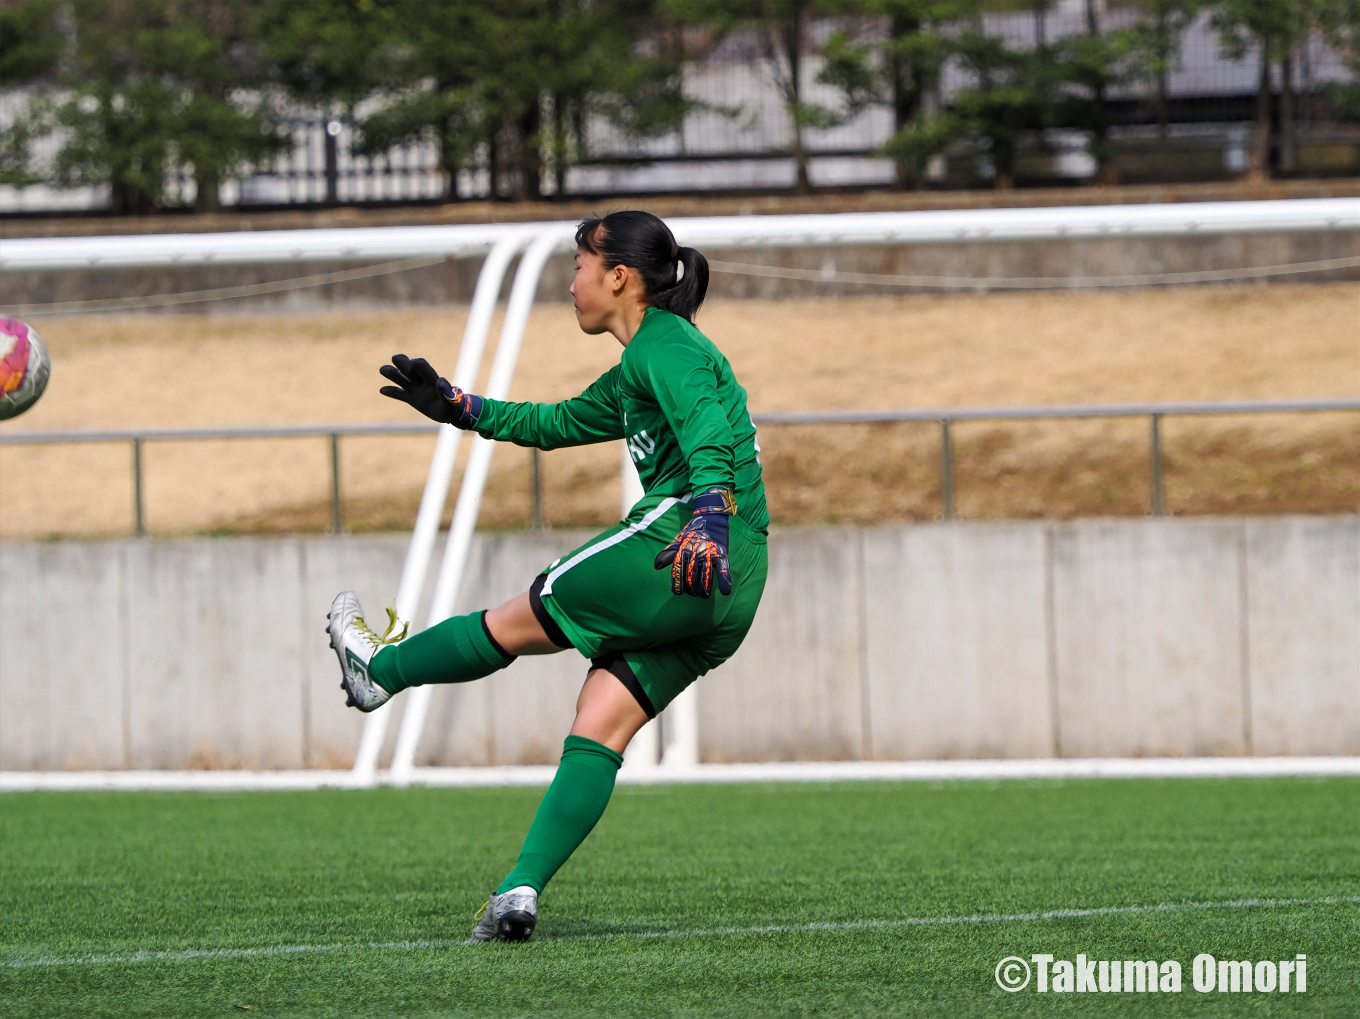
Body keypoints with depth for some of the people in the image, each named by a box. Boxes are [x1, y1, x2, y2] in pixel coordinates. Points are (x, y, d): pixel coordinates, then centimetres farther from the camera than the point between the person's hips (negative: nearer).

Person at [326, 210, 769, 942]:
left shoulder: (663, 345, -3)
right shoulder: (640, 369, 28)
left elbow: (707, 430, -22)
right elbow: (559, 423, 42)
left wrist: (707, 516, -38)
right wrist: (456, 407, 43)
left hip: (680, 550, -9)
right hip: (734, 589, 9)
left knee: (516, 622, 7)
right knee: (601, 728, 1)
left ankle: (378, 669, 26)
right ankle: (521, 891, -7)